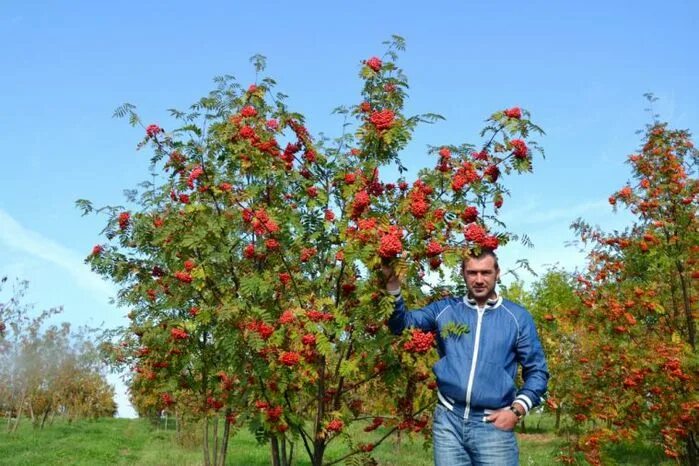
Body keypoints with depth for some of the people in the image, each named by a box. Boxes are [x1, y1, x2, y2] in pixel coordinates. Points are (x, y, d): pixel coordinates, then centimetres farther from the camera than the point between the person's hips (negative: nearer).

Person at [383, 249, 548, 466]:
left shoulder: (518, 317, 4)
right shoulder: (444, 309, 7)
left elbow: (537, 371, 7)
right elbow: (402, 323, 1)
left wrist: (517, 409, -5)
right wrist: (392, 283, -13)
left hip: (493, 424, -1)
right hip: (448, 420, 1)